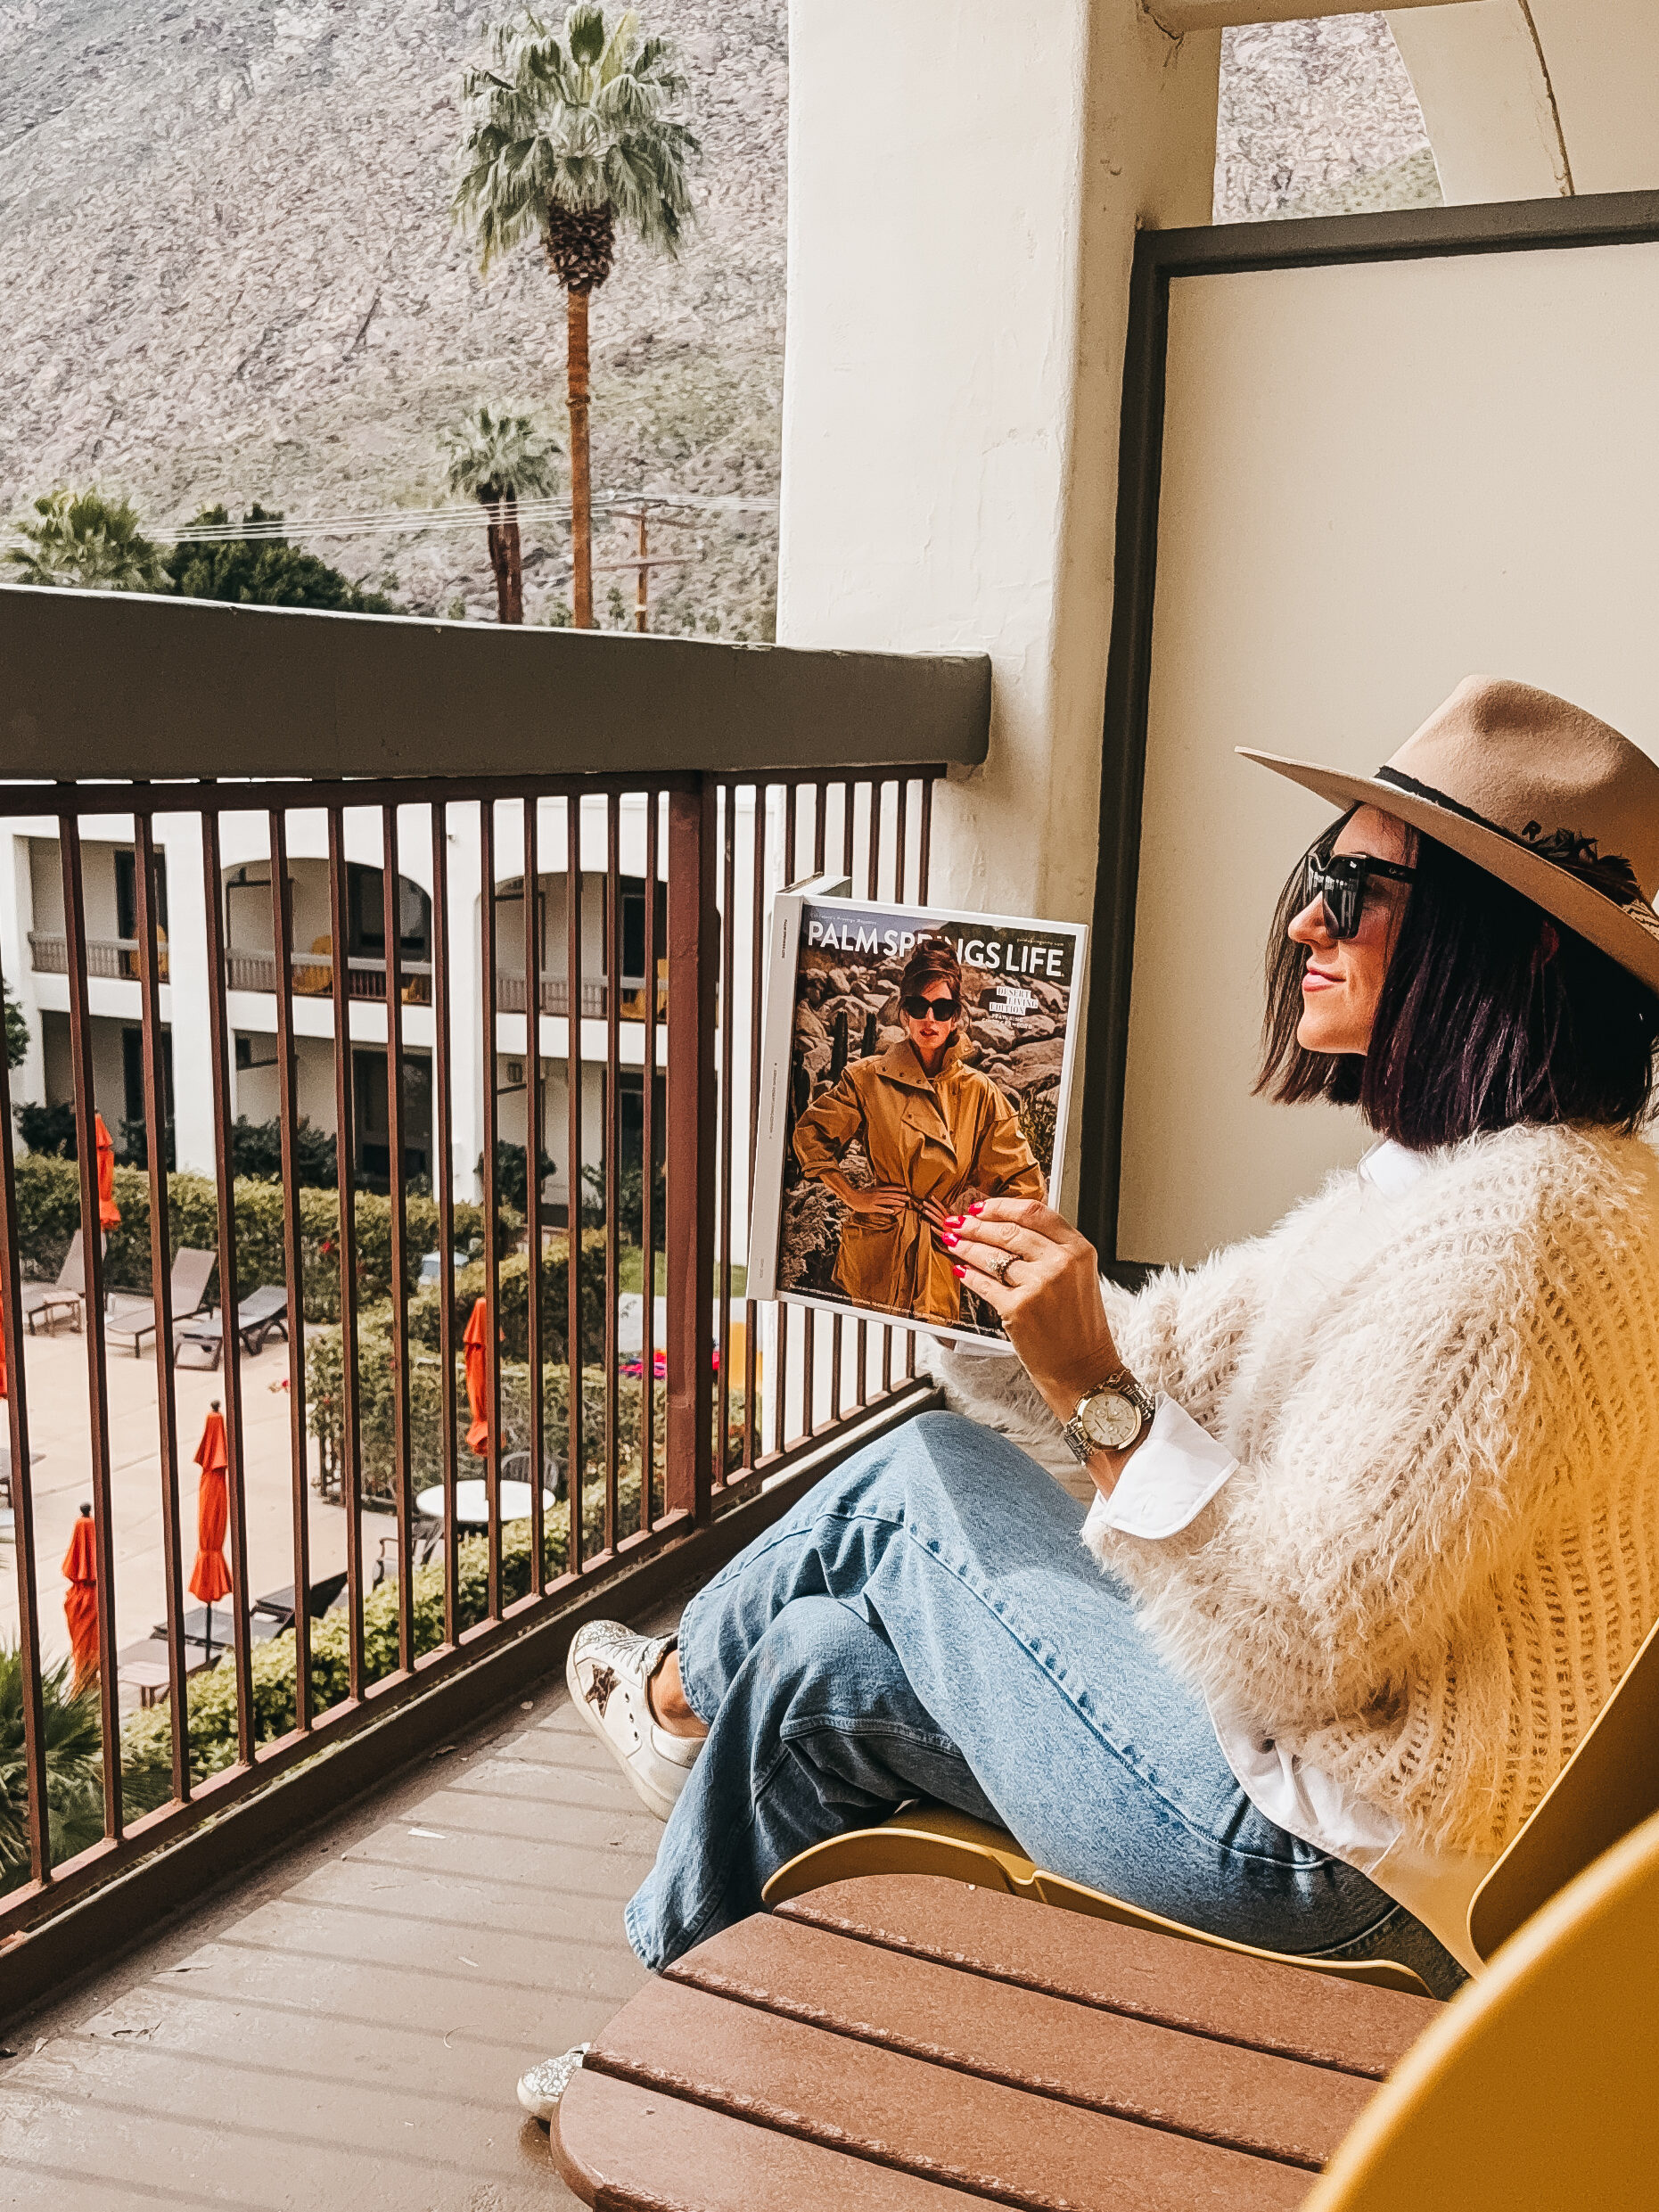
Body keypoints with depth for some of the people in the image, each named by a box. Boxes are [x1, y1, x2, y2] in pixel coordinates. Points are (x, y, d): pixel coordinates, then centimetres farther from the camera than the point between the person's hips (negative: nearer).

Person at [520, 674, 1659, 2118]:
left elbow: (1297, 1650, -28)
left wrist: (1095, 1389, -27)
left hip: (1351, 1881, -9)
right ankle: (685, 2039, 36)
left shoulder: (1515, 1223, -27)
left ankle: (680, 1697, 30)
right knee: (822, 1669, 9)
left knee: (923, 1477, -1)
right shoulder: (1444, 1174, 5)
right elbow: (1203, 1344, 11)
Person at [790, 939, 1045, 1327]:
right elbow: (809, 1133, 7)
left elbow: (1025, 1183, 4)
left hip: (943, 1263, 1)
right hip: (875, 1257, 0)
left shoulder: (980, 1093, -1)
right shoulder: (868, 1079, -2)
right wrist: (852, 1195, 1)